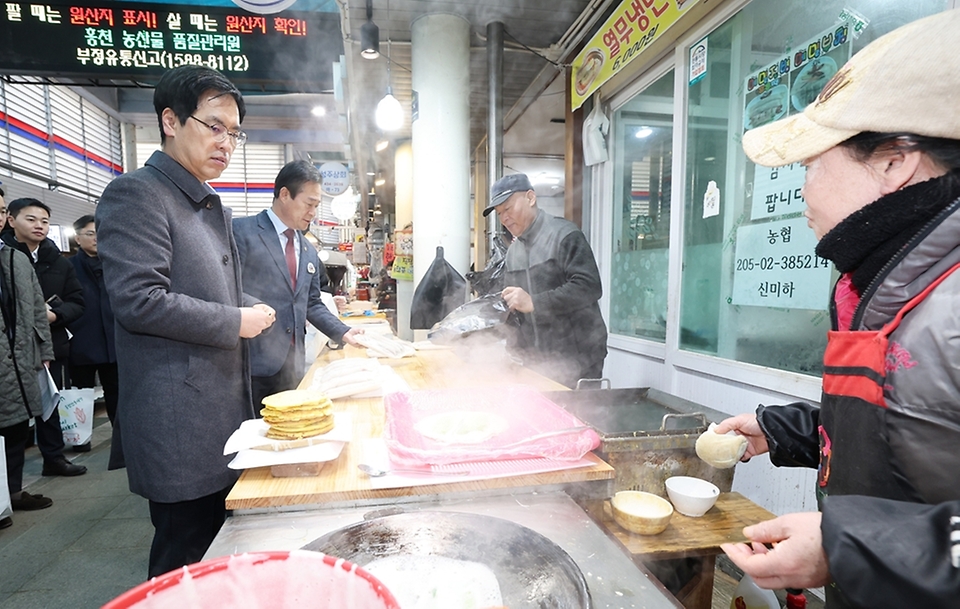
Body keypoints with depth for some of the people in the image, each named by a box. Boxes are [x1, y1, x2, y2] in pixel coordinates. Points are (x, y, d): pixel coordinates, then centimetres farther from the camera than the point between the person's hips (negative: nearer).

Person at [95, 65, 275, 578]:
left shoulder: (212, 206, 16)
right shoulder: (135, 194, -11)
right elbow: (139, 301, -22)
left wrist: (254, 309, 6)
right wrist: (236, 322, -14)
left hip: (225, 415, 9)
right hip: (178, 425, -8)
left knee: (221, 555, 20)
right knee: (185, 565, 6)